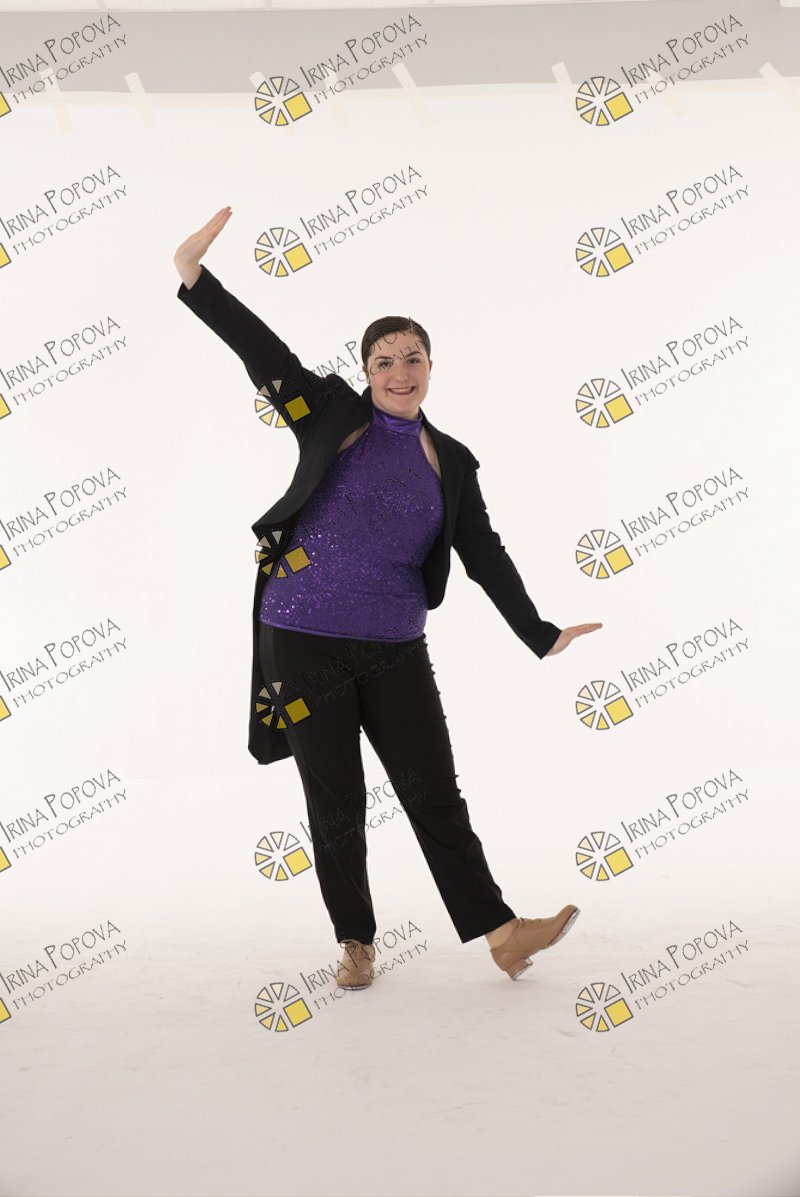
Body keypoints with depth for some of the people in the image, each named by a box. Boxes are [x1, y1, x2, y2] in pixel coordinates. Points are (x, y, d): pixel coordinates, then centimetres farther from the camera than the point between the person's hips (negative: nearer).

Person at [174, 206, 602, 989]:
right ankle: (356, 944, 21)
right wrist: (193, 273, -16)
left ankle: (502, 935, 12)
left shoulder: (451, 462, 8)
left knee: (434, 792, 4)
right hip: (304, 639, -2)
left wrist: (540, 636, 3)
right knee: (335, 803, 5)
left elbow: (485, 557, 7)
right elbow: (262, 352, -7)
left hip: (395, 648, 2)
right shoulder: (335, 417, 1)